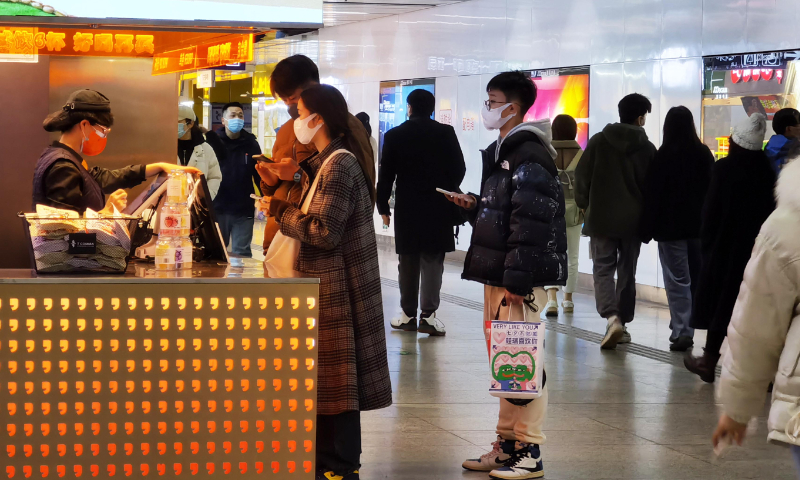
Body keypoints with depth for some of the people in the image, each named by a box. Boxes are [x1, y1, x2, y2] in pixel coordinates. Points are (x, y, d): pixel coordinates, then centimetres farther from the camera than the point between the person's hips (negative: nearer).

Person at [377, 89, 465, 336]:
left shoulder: (395, 135, -1)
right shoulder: (446, 133, -2)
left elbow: (386, 174, -1)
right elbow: (459, 168, -1)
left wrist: (383, 206, 8)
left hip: (407, 207, 1)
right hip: (439, 207, -1)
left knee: (408, 262, 10)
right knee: (432, 261, 1)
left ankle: (408, 315, 13)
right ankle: (428, 314, -5)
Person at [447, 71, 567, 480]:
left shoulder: (529, 156, -14)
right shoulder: (502, 152, 18)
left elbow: (529, 223, -21)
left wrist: (516, 281, -24)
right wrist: (475, 206, 9)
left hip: (521, 277, -10)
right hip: (496, 274, 10)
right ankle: (506, 443, 22)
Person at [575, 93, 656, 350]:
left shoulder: (598, 142, -3)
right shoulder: (647, 148, -4)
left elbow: (582, 177, -1)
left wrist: (585, 204, 14)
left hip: (601, 217, -1)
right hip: (633, 220, 1)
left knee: (603, 269, 3)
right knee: (627, 272, 12)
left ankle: (612, 317, -18)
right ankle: (622, 323, 16)